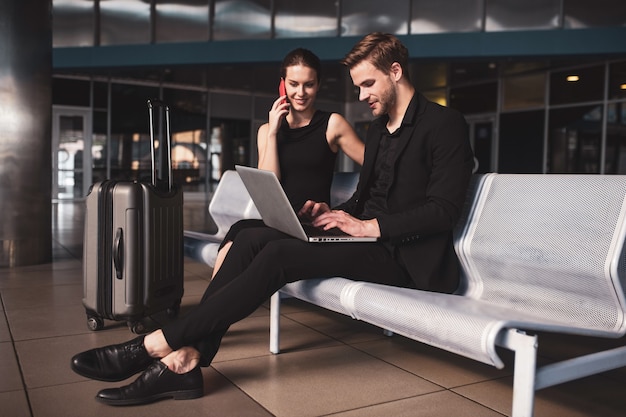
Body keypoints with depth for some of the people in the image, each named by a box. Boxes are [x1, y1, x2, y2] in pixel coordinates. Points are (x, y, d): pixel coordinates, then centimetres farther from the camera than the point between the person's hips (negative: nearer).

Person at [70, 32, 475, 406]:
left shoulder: (445, 123, -5)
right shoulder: (379, 127, 20)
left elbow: (444, 209, -15)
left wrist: (370, 226, -20)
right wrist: (334, 212, 2)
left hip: (403, 256, -8)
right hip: (368, 239, 8)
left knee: (278, 255, -28)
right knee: (252, 239, -15)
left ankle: (155, 345, -24)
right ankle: (187, 358, -21)